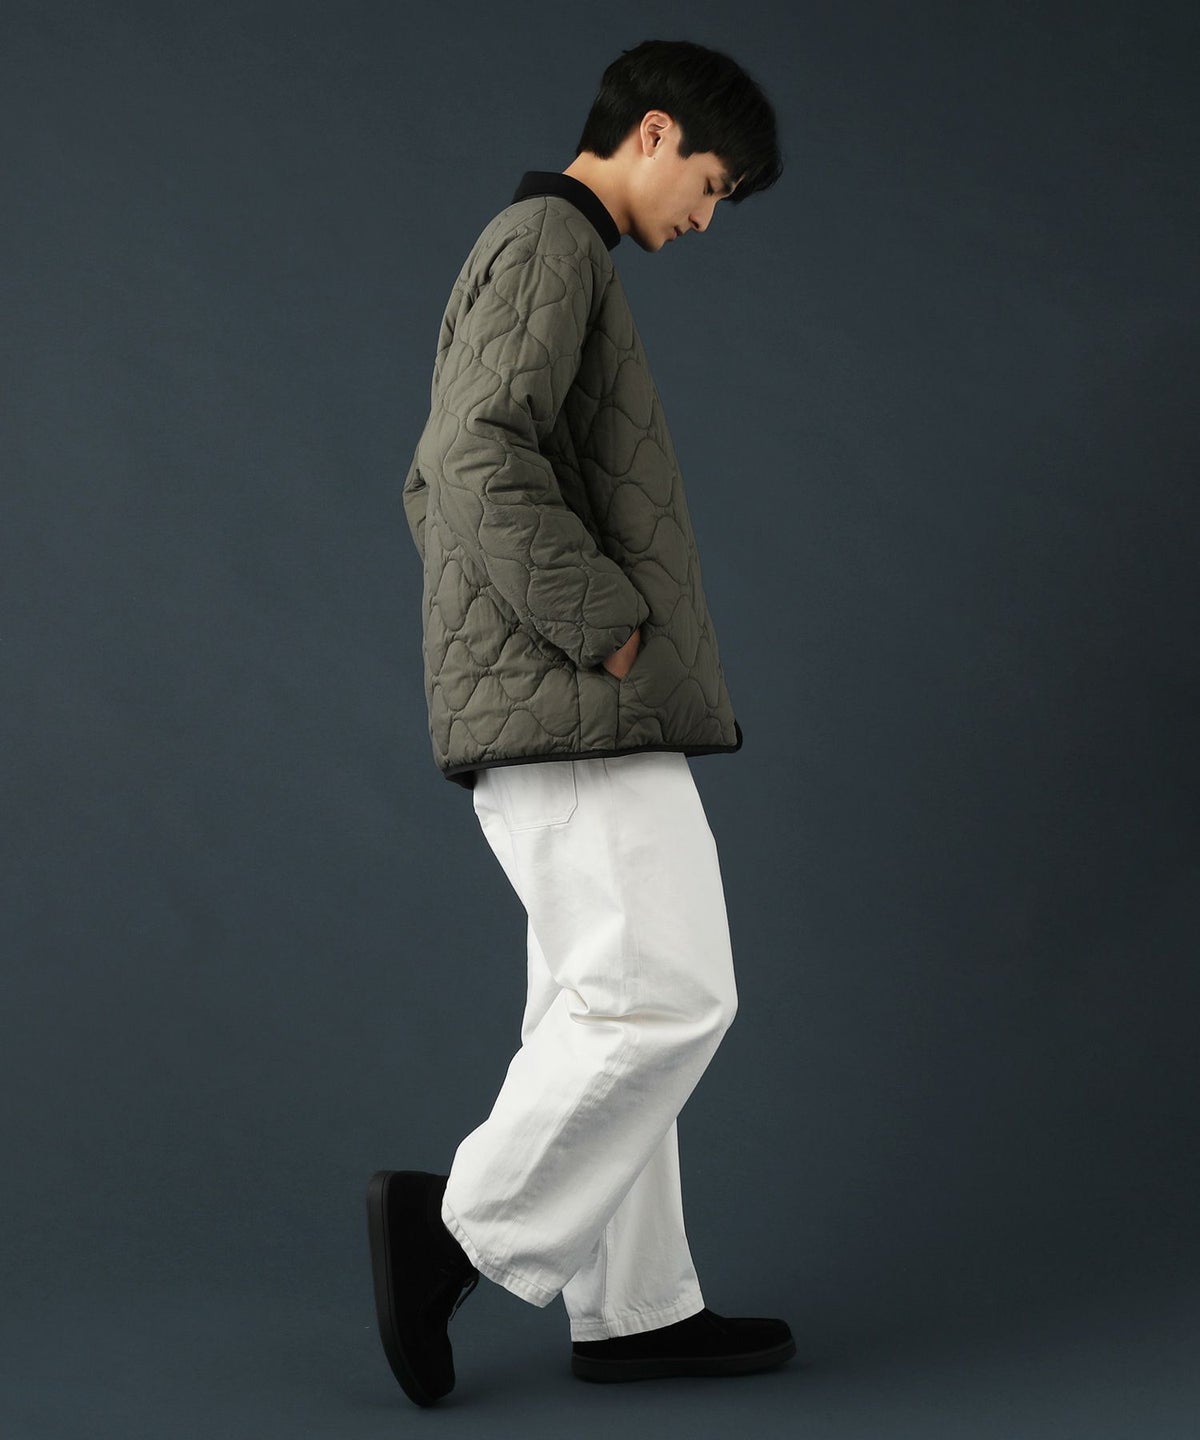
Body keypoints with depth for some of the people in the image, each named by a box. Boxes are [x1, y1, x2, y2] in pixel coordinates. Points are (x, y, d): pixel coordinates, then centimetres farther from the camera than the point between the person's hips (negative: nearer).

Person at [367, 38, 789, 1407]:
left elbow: (429, 489, 28)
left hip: (555, 709, 10)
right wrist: (602, 622, -16)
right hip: (572, 703, -10)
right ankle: (466, 1224, -3)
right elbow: (481, 462, -23)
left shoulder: (534, 258, 24)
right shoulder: (547, 240, -7)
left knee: (601, 1009, 8)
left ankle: (632, 1307, 11)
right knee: (666, 995, -10)